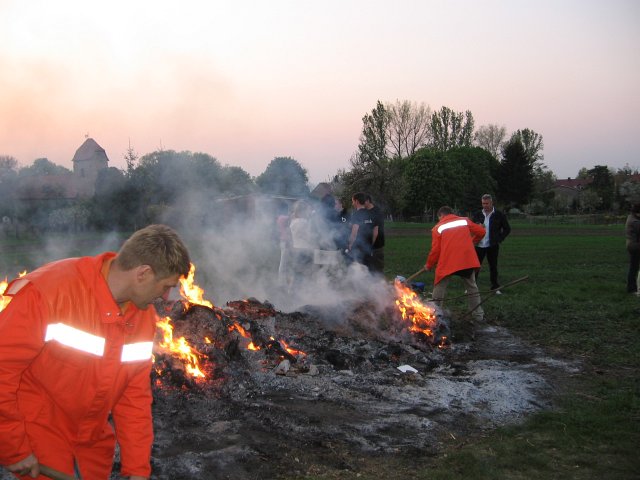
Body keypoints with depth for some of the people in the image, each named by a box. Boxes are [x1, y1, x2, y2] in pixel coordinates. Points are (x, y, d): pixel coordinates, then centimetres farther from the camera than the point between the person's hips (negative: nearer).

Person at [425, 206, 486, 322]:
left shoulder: (438, 228, 5)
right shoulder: (465, 221, 12)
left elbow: (435, 250, 1)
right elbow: (481, 232, 11)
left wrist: (429, 265, 14)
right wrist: (472, 241, 29)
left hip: (447, 263, -3)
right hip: (468, 261, 3)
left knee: (439, 289, 10)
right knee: (472, 288, 19)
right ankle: (478, 315, 22)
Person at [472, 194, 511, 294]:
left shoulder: (499, 215, -1)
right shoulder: (477, 215, 5)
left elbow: (507, 229, 6)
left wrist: (499, 239, -3)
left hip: (492, 246, -1)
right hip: (479, 245, 1)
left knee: (493, 267, 7)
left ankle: (495, 287, 17)